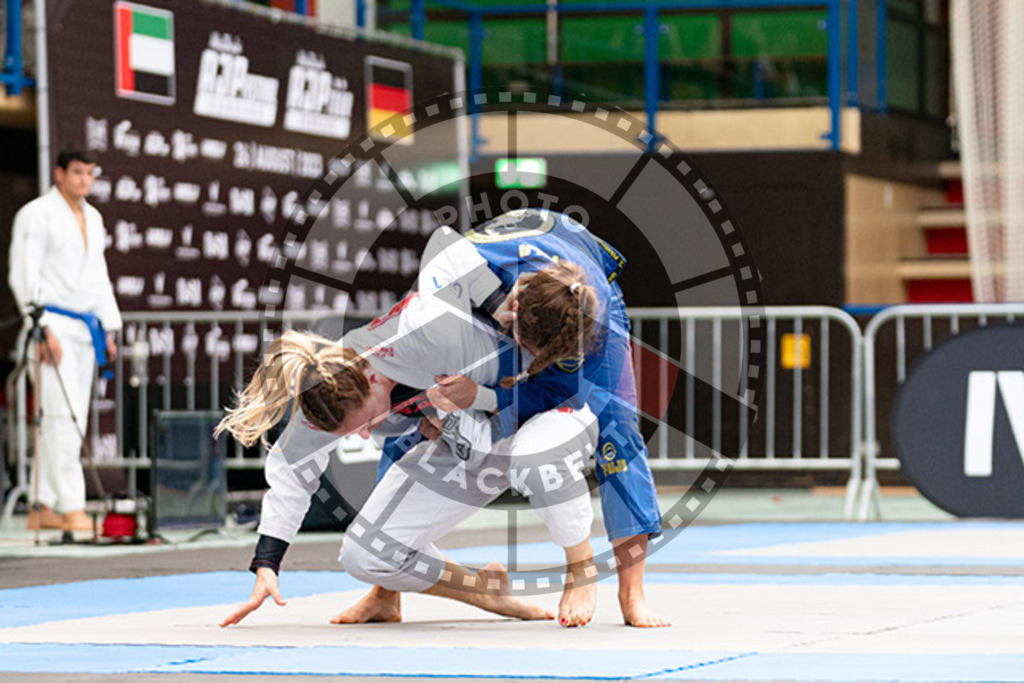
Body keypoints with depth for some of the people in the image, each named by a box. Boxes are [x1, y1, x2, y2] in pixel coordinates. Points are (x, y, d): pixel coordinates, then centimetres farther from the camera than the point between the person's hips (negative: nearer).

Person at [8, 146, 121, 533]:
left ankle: (42, 508, 9)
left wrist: (109, 329, 17)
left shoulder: (92, 218, 18)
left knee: (73, 420, 5)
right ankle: (72, 507, -17)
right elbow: (24, 276, -11)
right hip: (52, 324, -8)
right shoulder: (35, 215, -5)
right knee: (60, 415, -14)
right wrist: (43, 330, -18)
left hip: (84, 327, 8)